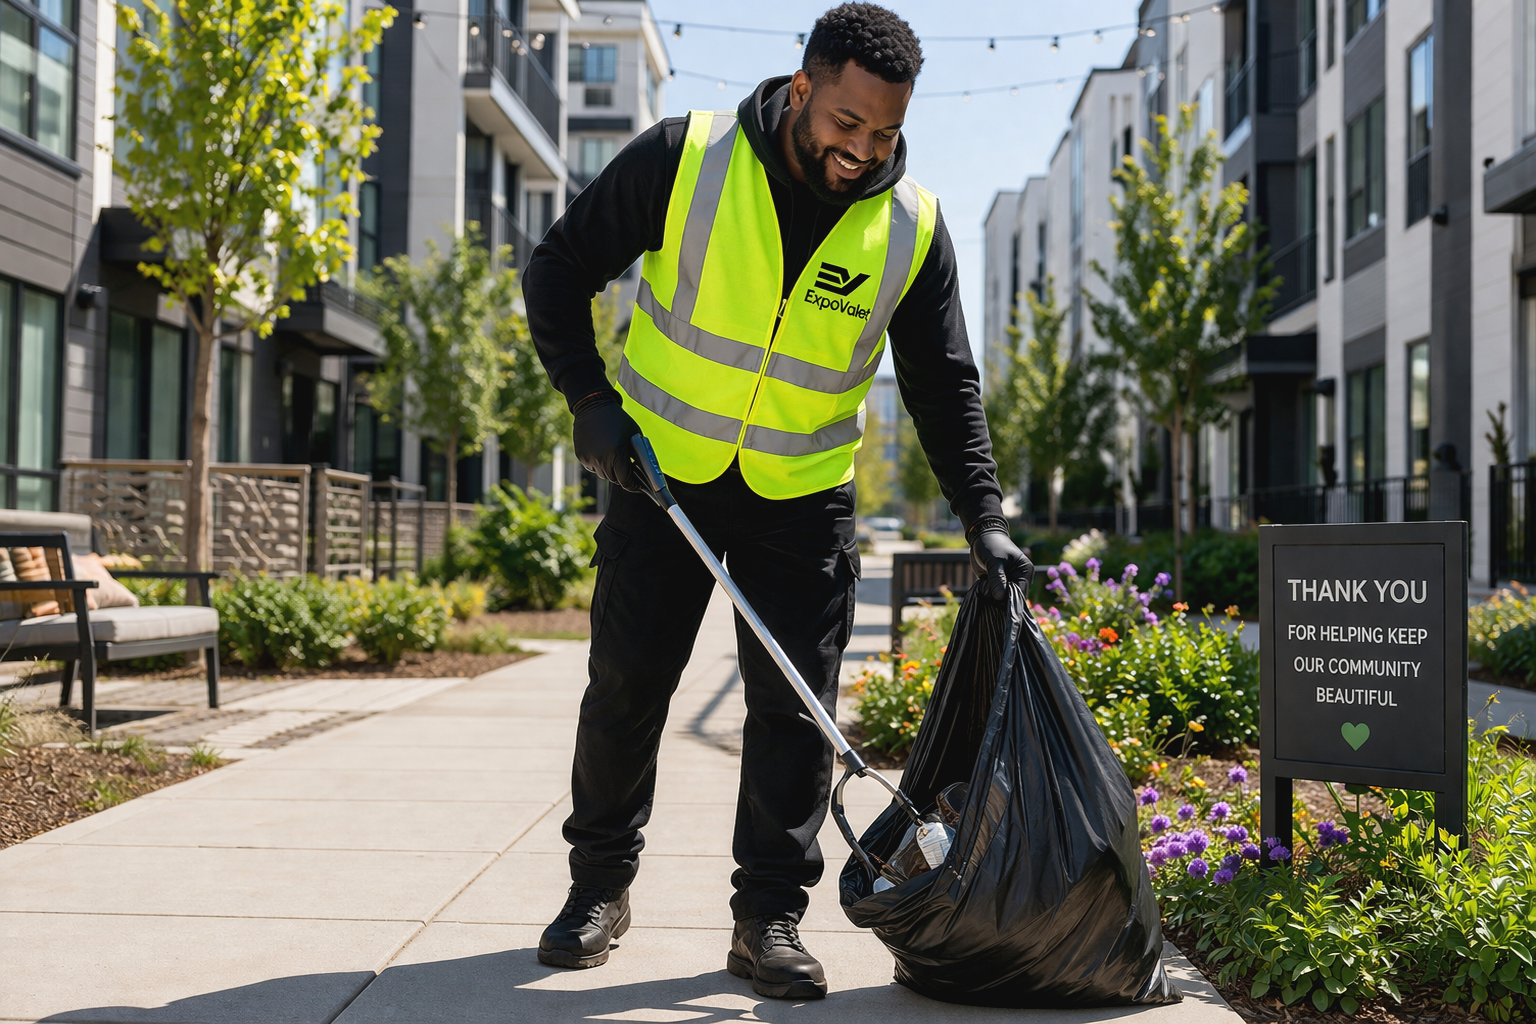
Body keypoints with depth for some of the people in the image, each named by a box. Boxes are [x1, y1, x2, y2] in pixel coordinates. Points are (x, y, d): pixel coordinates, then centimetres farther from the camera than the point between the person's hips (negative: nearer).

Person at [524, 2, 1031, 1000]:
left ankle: (770, 916, 11)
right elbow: (561, 267, -4)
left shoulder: (913, 225, -9)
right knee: (626, 682, 4)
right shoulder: (686, 157, -15)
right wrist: (592, 401, -14)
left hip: (804, 491, 1)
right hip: (663, 468, -1)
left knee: (795, 701, -2)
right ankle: (601, 881, 24)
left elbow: (946, 384, 0)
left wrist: (984, 518, -8)